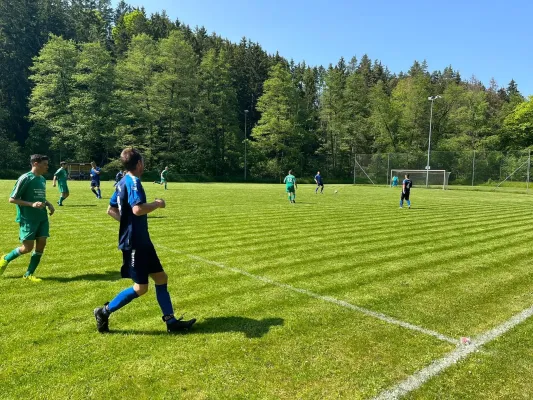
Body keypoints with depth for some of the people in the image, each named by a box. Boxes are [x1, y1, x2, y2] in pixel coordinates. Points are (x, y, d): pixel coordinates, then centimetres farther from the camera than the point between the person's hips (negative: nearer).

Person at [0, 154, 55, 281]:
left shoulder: (42, 179, 11)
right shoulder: (25, 178, -12)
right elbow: (12, 199, -12)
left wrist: (48, 204, 7)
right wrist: (32, 204, -22)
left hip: (42, 218, 7)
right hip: (28, 219, -7)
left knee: (41, 244, 1)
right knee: (28, 247, -2)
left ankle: (29, 274, 13)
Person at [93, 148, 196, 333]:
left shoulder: (123, 182, 12)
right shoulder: (133, 181, -17)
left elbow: (111, 210, 21)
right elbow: (138, 209, -33)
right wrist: (157, 204, -17)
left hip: (141, 240, 10)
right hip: (134, 242, -10)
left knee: (161, 278, 10)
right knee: (140, 287, -1)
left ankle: (171, 321, 16)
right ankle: (104, 311, 15)